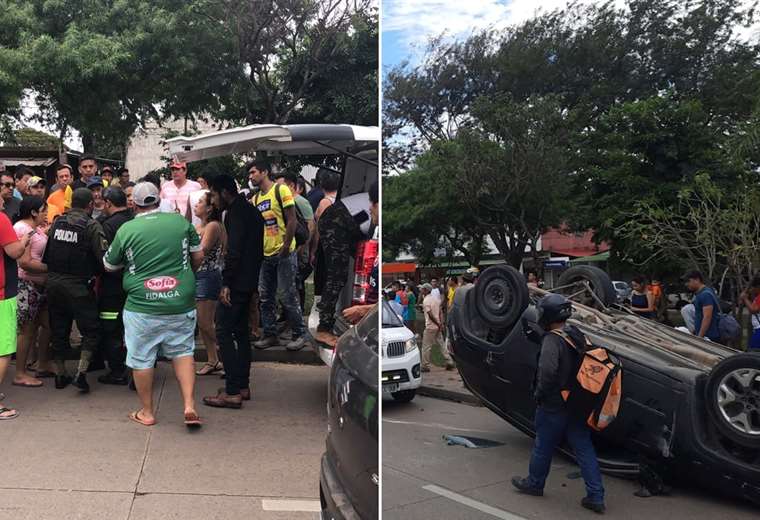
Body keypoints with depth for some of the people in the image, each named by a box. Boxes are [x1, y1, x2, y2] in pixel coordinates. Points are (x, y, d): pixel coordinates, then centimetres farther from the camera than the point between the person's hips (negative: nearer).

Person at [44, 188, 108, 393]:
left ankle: (60, 375, 24)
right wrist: (94, 272, 2)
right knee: (91, 330, 5)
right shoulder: (92, 226, -11)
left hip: (53, 282, 6)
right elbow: (103, 258, -16)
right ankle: (81, 373, -6)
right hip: (78, 285, -5)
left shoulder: (57, 222, 5)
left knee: (58, 331, 15)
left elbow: (45, 254, 10)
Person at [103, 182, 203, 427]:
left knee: (141, 359, 11)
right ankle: (189, 405, 5)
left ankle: (146, 412, 22)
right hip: (181, 304, 2)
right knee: (182, 352, 15)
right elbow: (198, 255, 8)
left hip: (142, 307, -2)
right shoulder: (180, 221, 0)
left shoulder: (126, 229, -3)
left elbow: (109, 266, 10)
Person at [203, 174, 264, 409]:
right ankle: (242, 386, 21)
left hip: (236, 283, -10)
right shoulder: (251, 211, 17)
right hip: (248, 281, 10)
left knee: (223, 332, -7)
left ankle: (233, 392, -8)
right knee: (241, 331, 15)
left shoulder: (235, 213, -13)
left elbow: (234, 250, -22)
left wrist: (226, 283, -20)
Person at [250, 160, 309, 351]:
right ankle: (270, 335, 18)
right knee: (265, 297, 9)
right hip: (266, 255, 7)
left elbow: (292, 220, -11)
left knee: (288, 296, -3)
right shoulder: (255, 199, 12)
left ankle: (300, 334, 8)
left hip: (284, 253, -7)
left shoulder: (281, 190, -7)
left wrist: (286, 247, -16)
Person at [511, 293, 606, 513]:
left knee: (543, 447, 13)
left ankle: (534, 484, 31)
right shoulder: (579, 336, 5)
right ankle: (595, 497, 9)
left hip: (553, 405, -7)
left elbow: (547, 370, -32)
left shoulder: (552, 340, -21)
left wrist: (540, 393, -17)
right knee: (584, 448, 9)